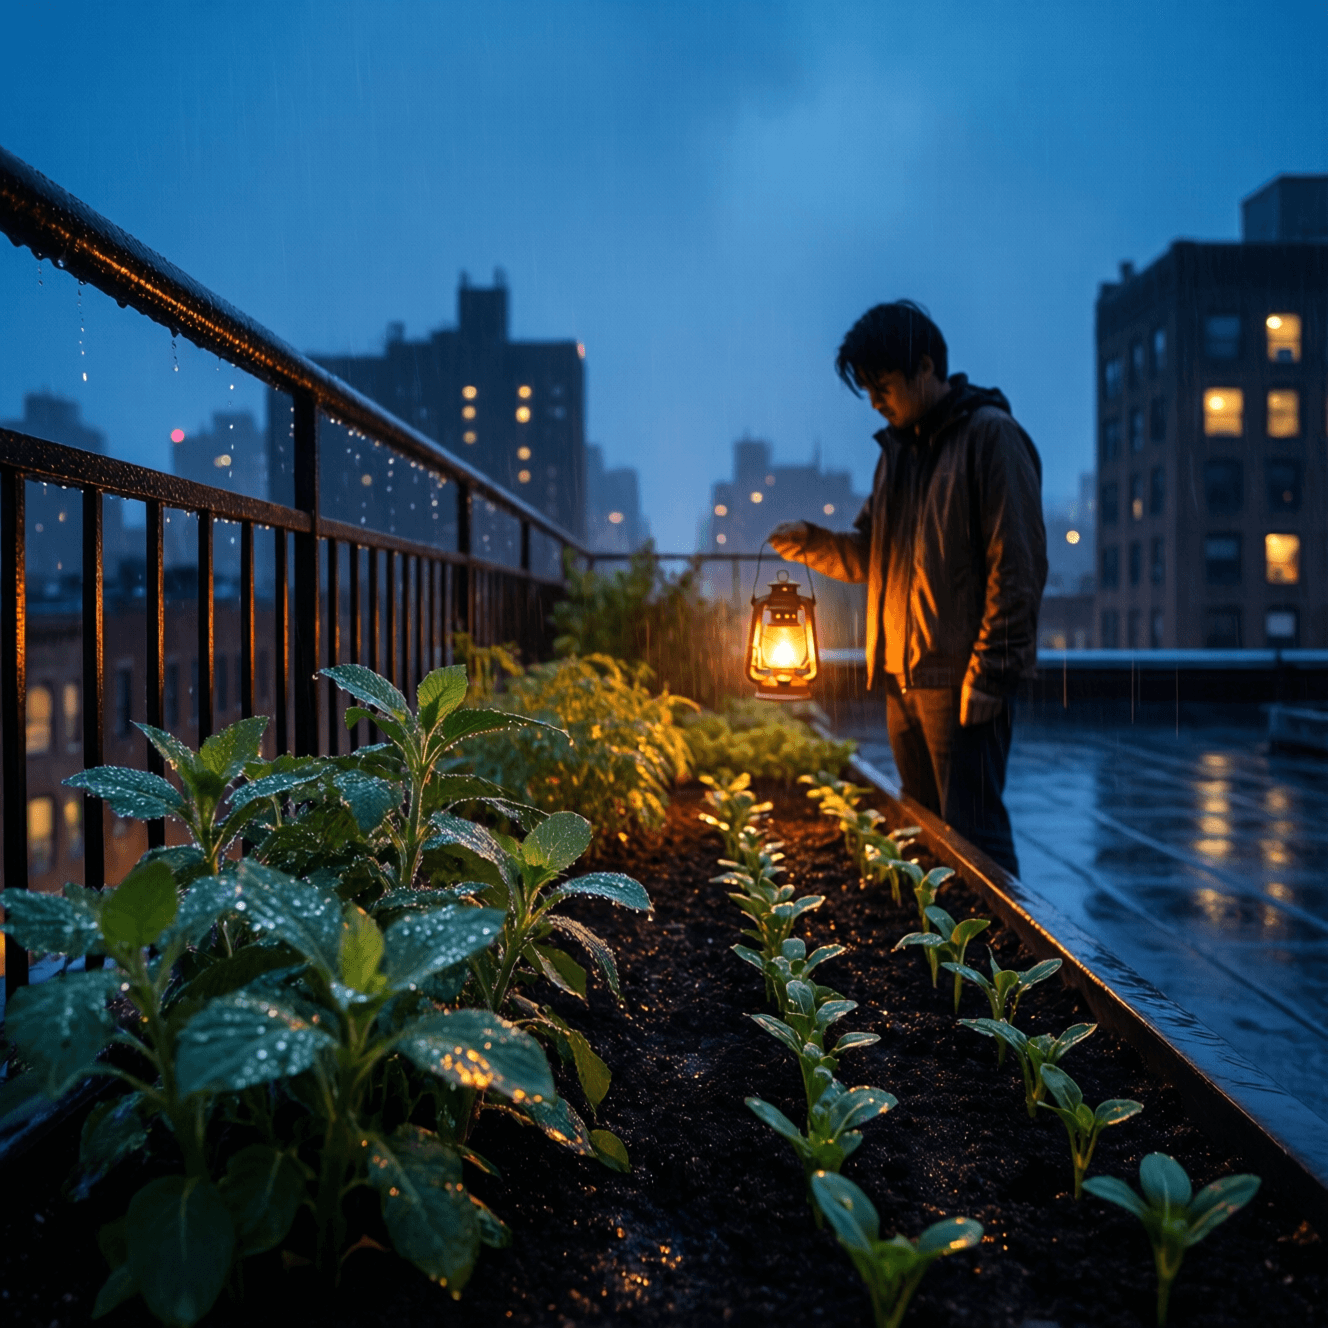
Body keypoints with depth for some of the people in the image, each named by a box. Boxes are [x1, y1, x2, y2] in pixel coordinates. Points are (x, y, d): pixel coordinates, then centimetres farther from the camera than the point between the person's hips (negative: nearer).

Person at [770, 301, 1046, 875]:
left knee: (972, 834, -8)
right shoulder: (897, 449, 18)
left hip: (961, 679, -8)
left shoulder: (991, 435, -7)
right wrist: (811, 541, 0)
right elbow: (868, 552, 20)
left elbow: (1018, 565, -13)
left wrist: (989, 672, -18)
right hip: (902, 678, 8)